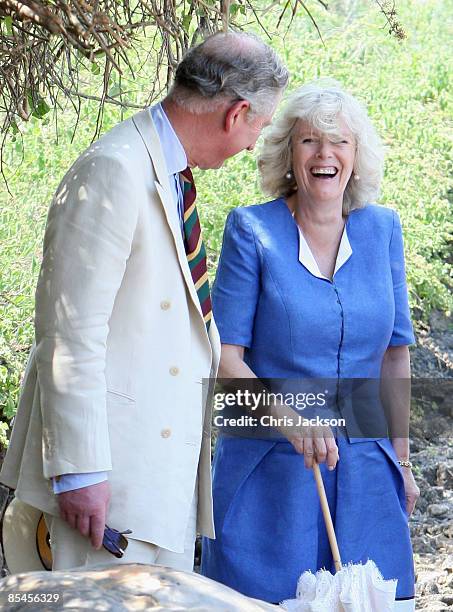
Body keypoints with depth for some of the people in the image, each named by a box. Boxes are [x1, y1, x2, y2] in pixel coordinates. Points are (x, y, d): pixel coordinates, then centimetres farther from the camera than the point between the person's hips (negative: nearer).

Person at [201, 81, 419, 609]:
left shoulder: (381, 229, 6)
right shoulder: (252, 231, -6)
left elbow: (394, 352, 12)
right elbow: (225, 357, -9)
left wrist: (401, 461, 11)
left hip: (365, 474, 3)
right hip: (268, 472, -3)